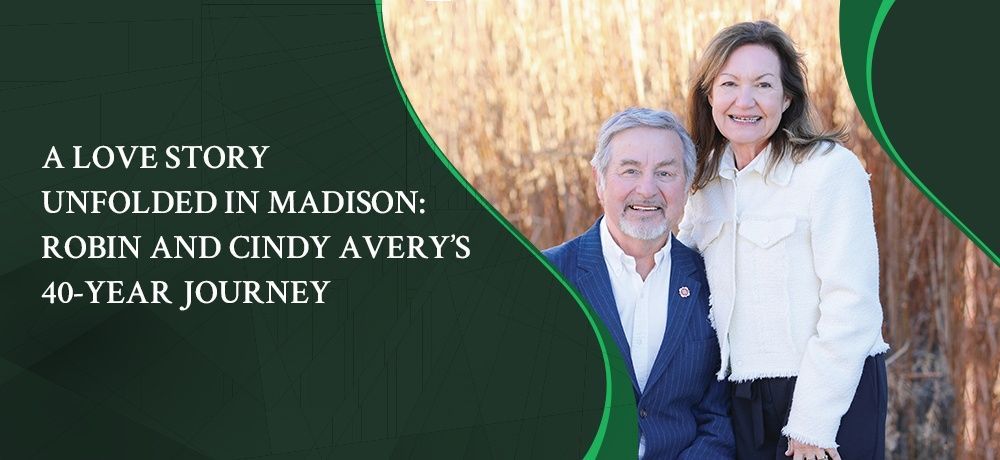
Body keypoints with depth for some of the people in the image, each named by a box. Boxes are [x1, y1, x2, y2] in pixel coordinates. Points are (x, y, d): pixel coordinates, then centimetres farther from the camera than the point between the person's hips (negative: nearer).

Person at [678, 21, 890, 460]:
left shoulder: (831, 168, -12)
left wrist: (812, 423, -17)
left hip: (832, 397, -6)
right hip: (743, 399, 6)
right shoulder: (706, 180, 8)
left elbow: (850, 307, -16)